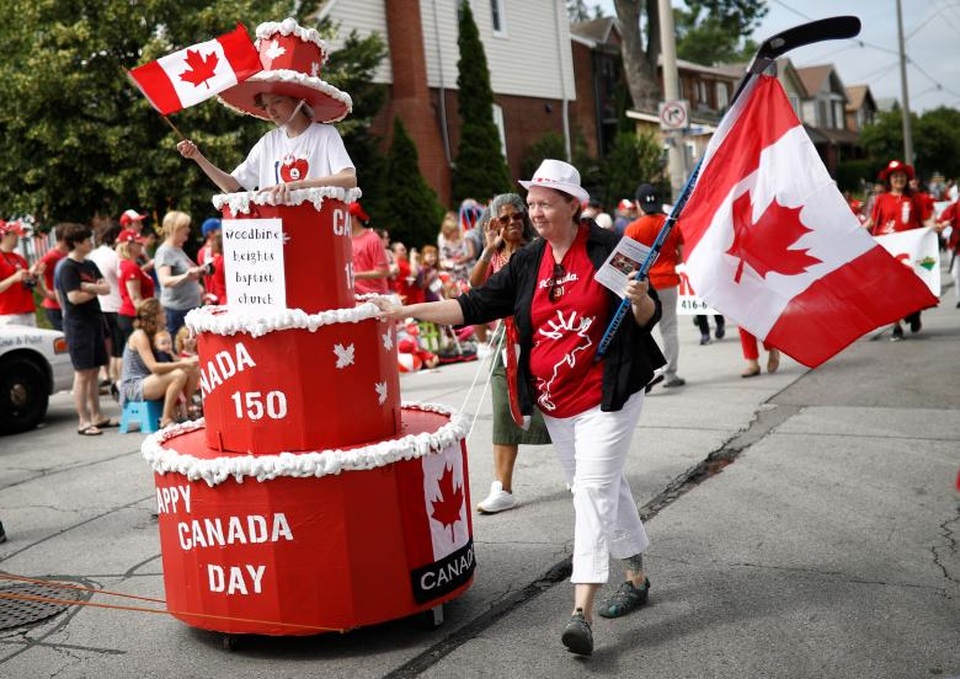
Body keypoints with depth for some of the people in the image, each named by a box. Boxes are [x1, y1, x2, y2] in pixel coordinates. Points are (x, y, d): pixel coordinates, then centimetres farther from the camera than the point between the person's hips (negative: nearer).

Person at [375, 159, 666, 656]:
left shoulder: (607, 248, -9)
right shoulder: (528, 261, 6)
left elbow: (648, 318, -5)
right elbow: (476, 306, 4)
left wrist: (641, 299, -29)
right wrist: (408, 310, -3)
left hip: (606, 395, -6)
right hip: (556, 403, 6)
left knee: (594, 489, -12)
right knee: (604, 487, 15)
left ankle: (581, 613, -16)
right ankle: (636, 578, 33)